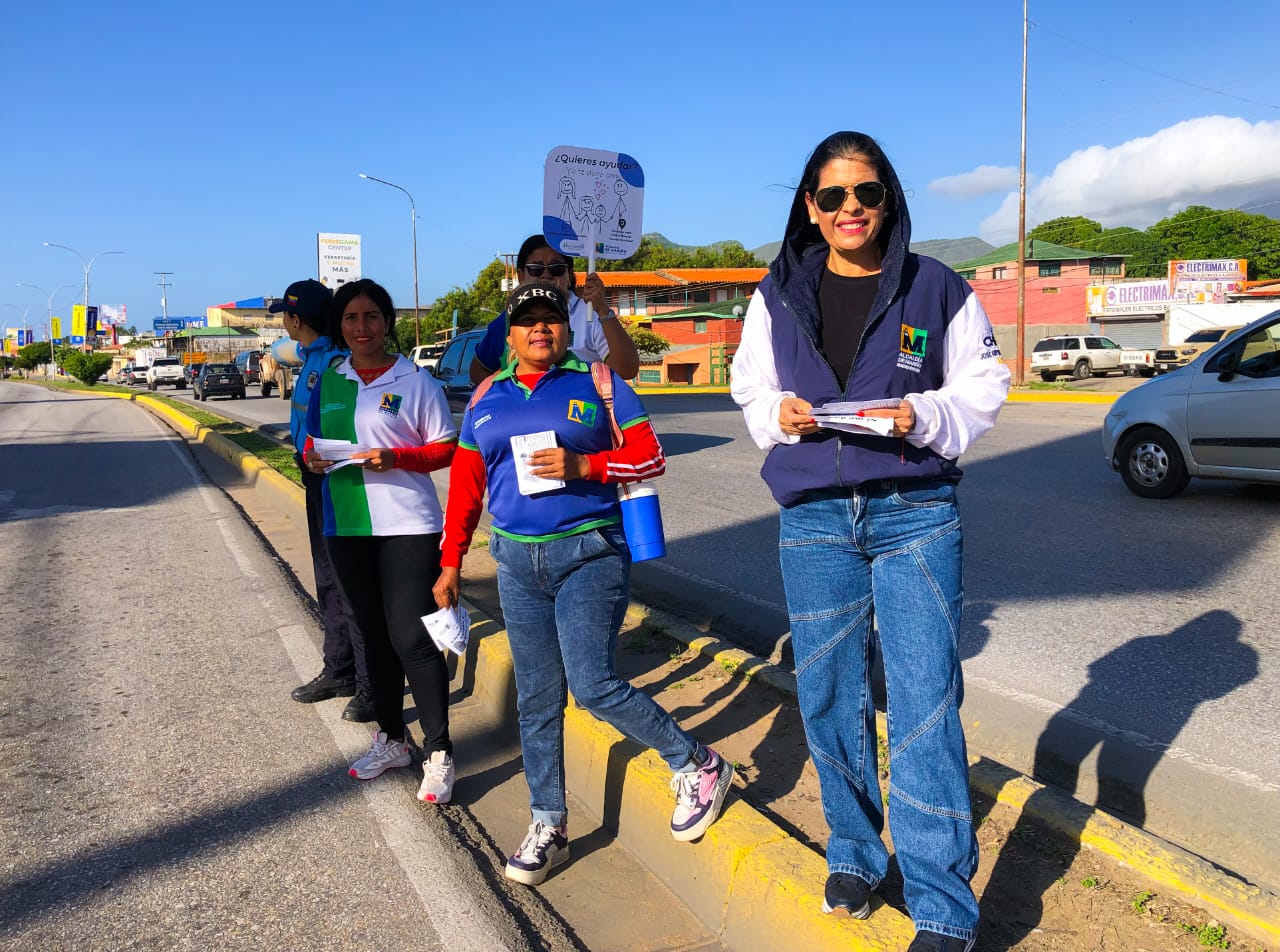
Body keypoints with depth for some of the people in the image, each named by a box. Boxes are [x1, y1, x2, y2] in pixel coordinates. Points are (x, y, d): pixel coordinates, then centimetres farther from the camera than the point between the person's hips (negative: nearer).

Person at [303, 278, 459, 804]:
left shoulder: (416, 382, -3)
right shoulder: (328, 382, 11)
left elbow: (445, 448, -3)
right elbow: (314, 442, 20)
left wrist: (395, 457, -18)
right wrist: (314, 458, -3)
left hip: (408, 525, -5)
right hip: (347, 525, 5)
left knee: (412, 637, -7)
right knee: (374, 634, 15)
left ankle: (438, 755, 4)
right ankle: (390, 740, 30)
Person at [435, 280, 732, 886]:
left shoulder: (598, 381, 1)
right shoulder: (488, 397, 12)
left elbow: (650, 457, -4)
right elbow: (465, 486, 15)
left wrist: (583, 465, -18)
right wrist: (451, 562, 14)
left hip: (589, 553, -4)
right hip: (517, 563, 5)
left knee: (592, 684, -13)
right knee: (536, 698, 9)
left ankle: (699, 768, 9)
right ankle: (548, 827, 23)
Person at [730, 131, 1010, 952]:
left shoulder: (938, 289, 0)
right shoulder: (780, 295, 7)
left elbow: (983, 386, 4)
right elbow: (751, 390, 14)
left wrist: (923, 414, -15)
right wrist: (781, 413, -8)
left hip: (915, 514, -2)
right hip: (813, 519, 3)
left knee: (924, 703, -3)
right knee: (828, 694, 11)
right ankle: (855, 853, 34)